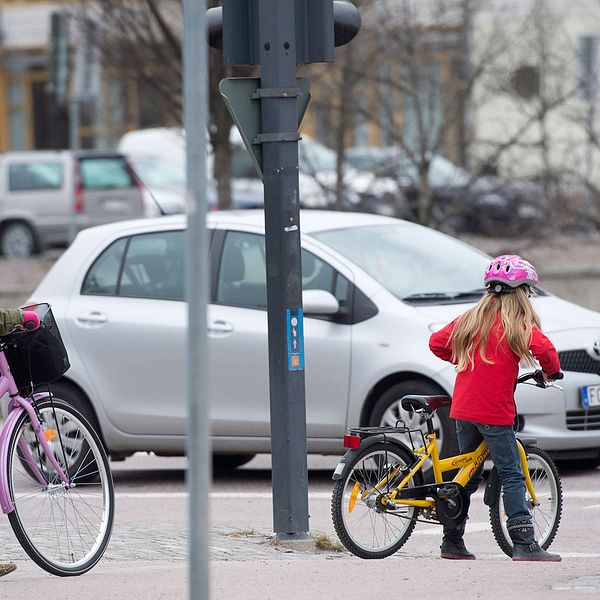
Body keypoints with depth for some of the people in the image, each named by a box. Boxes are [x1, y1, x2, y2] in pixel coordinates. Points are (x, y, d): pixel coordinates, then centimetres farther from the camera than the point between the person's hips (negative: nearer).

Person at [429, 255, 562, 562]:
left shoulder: (471, 317, 11)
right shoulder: (518, 322, -7)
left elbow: (436, 342, 15)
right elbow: (544, 349, -21)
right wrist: (551, 372, -2)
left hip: (462, 410, 6)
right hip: (494, 413, -6)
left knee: (467, 475, 17)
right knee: (512, 476, -6)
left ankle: (451, 542, 19)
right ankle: (524, 544, -14)